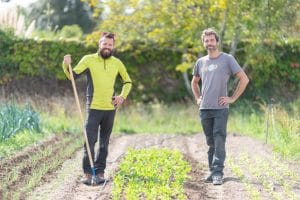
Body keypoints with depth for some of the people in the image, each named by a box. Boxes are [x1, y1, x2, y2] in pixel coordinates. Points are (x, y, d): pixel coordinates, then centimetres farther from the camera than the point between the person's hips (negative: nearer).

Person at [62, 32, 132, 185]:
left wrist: (122, 96, 5)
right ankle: (88, 173, -4)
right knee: (90, 140, -8)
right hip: (93, 108, -3)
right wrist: (66, 65, -29)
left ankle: (100, 172, 14)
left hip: (110, 108, 3)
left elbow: (128, 82, 20)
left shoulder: (117, 63, 6)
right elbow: (73, 75, -10)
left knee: (104, 142, 8)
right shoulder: (89, 59, -3)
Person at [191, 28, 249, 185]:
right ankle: (212, 171, 16)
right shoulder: (200, 62, 13)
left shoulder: (227, 59, -1)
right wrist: (198, 98, 16)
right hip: (204, 109, 5)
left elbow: (244, 79, -3)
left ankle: (218, 173, -14)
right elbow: (194, 82, 31)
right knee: (210, 142, 10)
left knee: (219, 140, -11)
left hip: (220, 109, -5)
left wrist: (233, 98, -7)